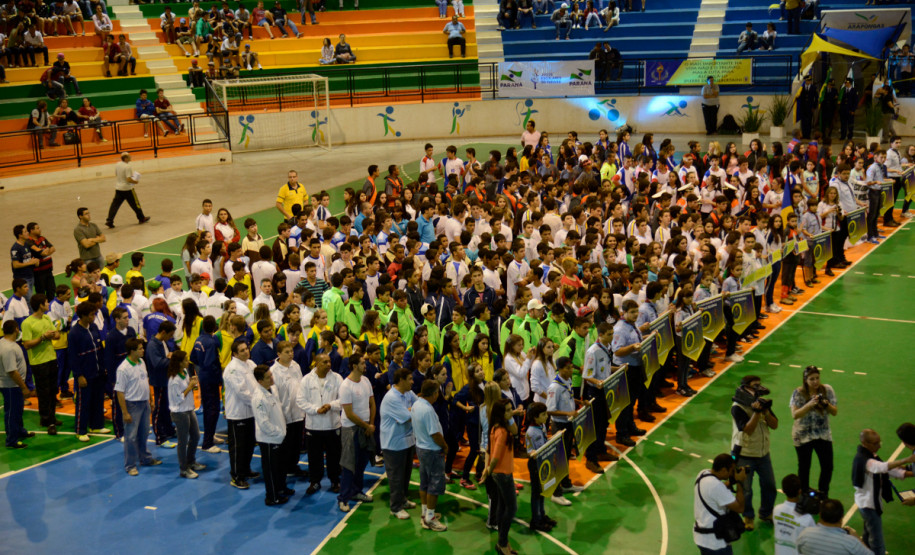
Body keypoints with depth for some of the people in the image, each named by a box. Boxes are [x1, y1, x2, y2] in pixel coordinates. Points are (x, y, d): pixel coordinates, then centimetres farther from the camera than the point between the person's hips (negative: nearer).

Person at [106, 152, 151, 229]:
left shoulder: (117, 165, 2)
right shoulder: (128, 166, -21)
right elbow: (129, 179, -24)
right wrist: (135, 181, -7)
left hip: (118, 187, 6)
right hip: (127, 188, -6)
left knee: (115, 205, 5)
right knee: (135, 204, 11)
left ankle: (109, 221, -2)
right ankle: (142, 218, 27)